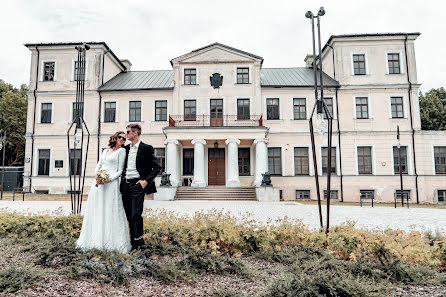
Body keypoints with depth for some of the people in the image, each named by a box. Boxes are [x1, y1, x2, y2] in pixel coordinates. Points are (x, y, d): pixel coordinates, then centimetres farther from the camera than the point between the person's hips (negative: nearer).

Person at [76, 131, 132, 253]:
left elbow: (120, 171, -2)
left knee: (111, 212, -6)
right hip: (98, 183, 6)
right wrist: (97, 177, -3)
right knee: (97, 211, 6)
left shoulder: (122, 151, 4)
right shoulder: (105, 151, 20)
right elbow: (98, 166, 18)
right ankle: (96, 239, 16)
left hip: (111, 183, -5)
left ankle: (112, 241, 1)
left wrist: (109, 180, -16)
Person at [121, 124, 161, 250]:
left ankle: (138, 240, 7)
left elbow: (157, 167, -6)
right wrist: (122, 180, 9)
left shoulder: (146, 148, -4)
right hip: (125, 185, 6)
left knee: (136, 214, -9)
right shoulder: (126, 148, 14)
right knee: (129, 215, 10)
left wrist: (146, 181, -12)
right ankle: (133, 240, 21)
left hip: (137, 184, -6)